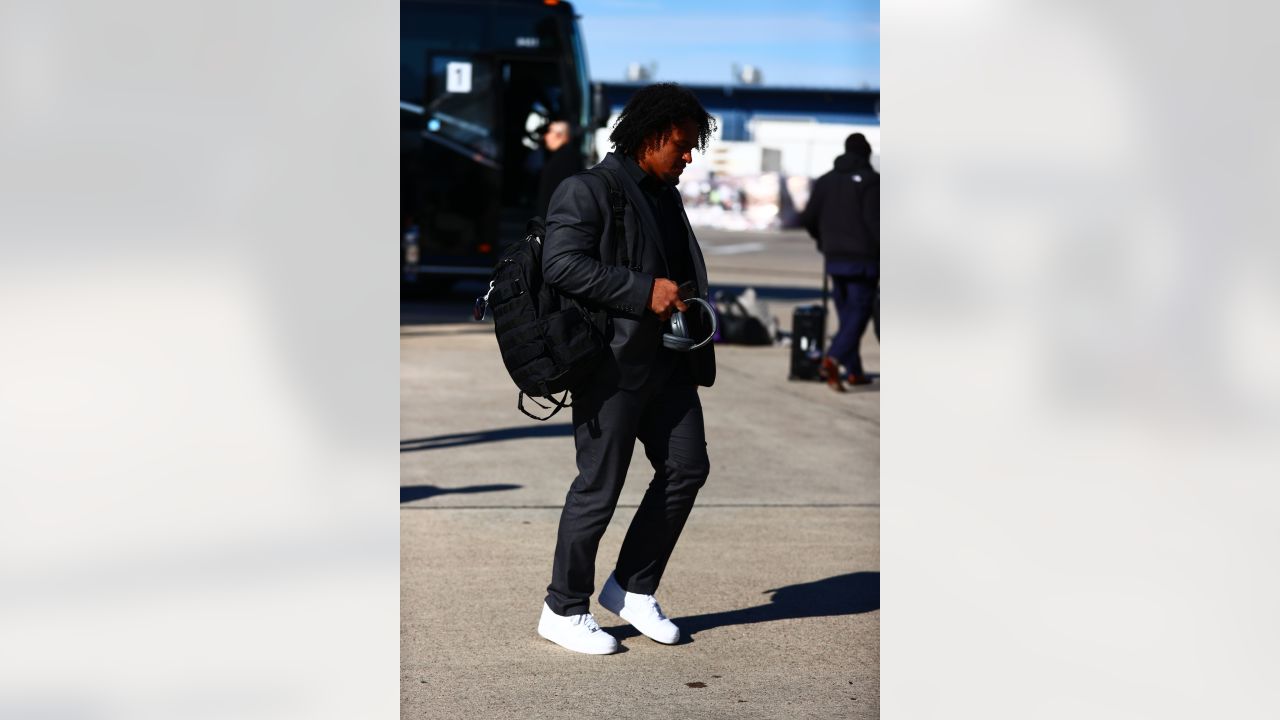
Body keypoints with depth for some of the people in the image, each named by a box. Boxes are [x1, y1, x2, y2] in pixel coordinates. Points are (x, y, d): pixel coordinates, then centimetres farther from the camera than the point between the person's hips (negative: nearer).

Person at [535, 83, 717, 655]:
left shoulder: (666, 197, 18)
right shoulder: (586, 191, -9)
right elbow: (561, 264, -21)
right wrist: (644, 292, -23)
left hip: (667, 362, 9)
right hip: (611, 364, -8)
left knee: (687, 468, 7)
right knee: (599, 487, -3)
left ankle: (634, 588, 21)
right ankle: (563, 611, 11)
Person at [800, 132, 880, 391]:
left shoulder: (825, 181, 10)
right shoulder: (870, 180, -8)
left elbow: (807, 218, 8)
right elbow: (874, 220, -16)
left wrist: (823, 240, 25)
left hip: (834, 259, 6)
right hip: (863, 259, -6)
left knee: (846, 314, 13)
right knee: (859, 313, -5)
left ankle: (854, 371, 14)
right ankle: (832, 360, -23)